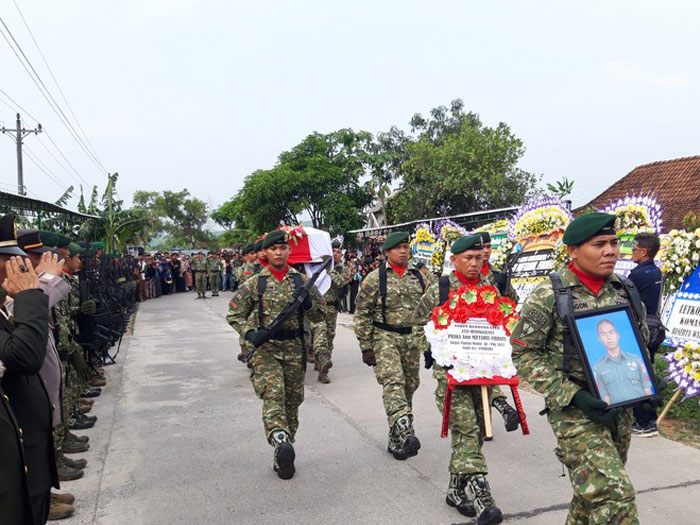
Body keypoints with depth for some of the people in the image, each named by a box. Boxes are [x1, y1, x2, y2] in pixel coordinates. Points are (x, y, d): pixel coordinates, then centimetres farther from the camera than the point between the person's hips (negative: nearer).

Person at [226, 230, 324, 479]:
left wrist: (308, 304, -11)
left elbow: (319, 316, 10)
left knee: (292, 400, 6)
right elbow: (234, 315, 6)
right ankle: (280, 440, -36)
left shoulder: (302, 281, 6)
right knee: (273, 393, -22)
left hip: (295, 348, 2)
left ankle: (283, 456, 19)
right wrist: (249, 333, -12)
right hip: (265, 347, -2)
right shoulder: (254, 283, 2)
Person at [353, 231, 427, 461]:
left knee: (409, 386, 9)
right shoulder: (375, 278, -4)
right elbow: (362, 313, -4)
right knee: (393, 382, -22)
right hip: (384, 338, -5)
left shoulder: (418, 277, 10)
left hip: (412, 339, 5)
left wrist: (427, 343, 15)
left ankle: (396, 439, 24)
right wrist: (366, 347, -8)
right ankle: (404, 431, -33)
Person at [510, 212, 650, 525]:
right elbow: (524, 353, -11)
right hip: (574, 412, -6)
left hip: (620, 410, 6)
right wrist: (572, 395, -19)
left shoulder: (625, 291, 6)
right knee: (614, 495, -13)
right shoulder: (549, 295, -11)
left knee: (595, 491, 17)